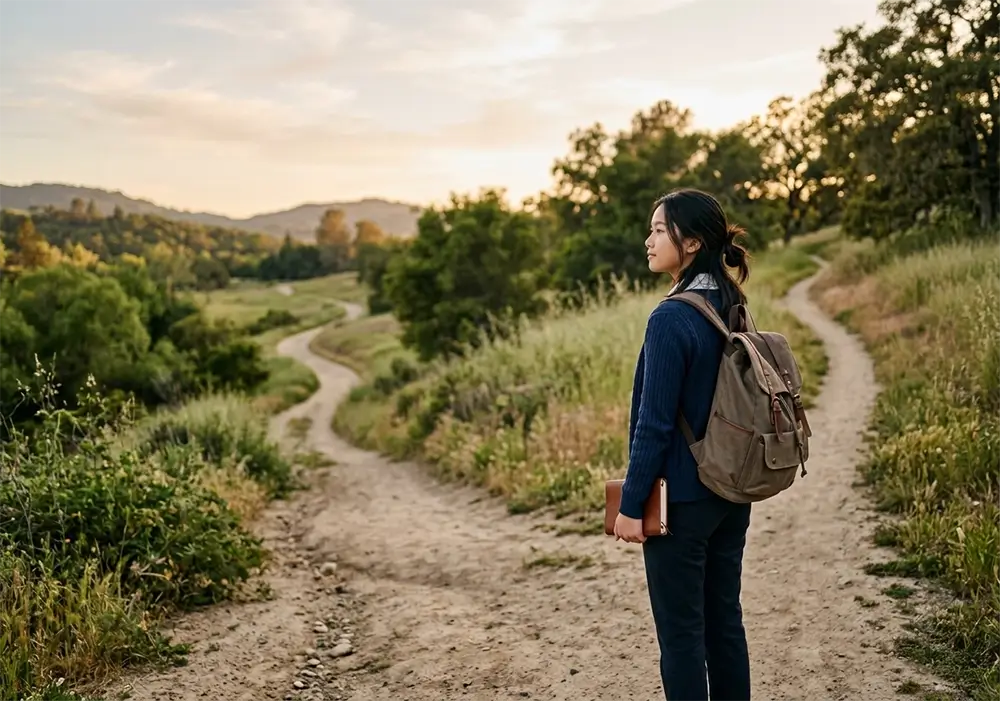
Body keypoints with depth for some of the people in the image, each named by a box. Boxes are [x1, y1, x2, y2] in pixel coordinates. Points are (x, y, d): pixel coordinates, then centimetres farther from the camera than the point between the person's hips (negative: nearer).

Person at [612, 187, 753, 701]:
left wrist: (632, 504, -12)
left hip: (681, 499, -8)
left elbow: (654, 423, -19)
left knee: (680, 630, 4)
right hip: (732, 493, 8)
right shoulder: (731, 310, 6)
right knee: (724, 619, 17)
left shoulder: (671, 319, -19)